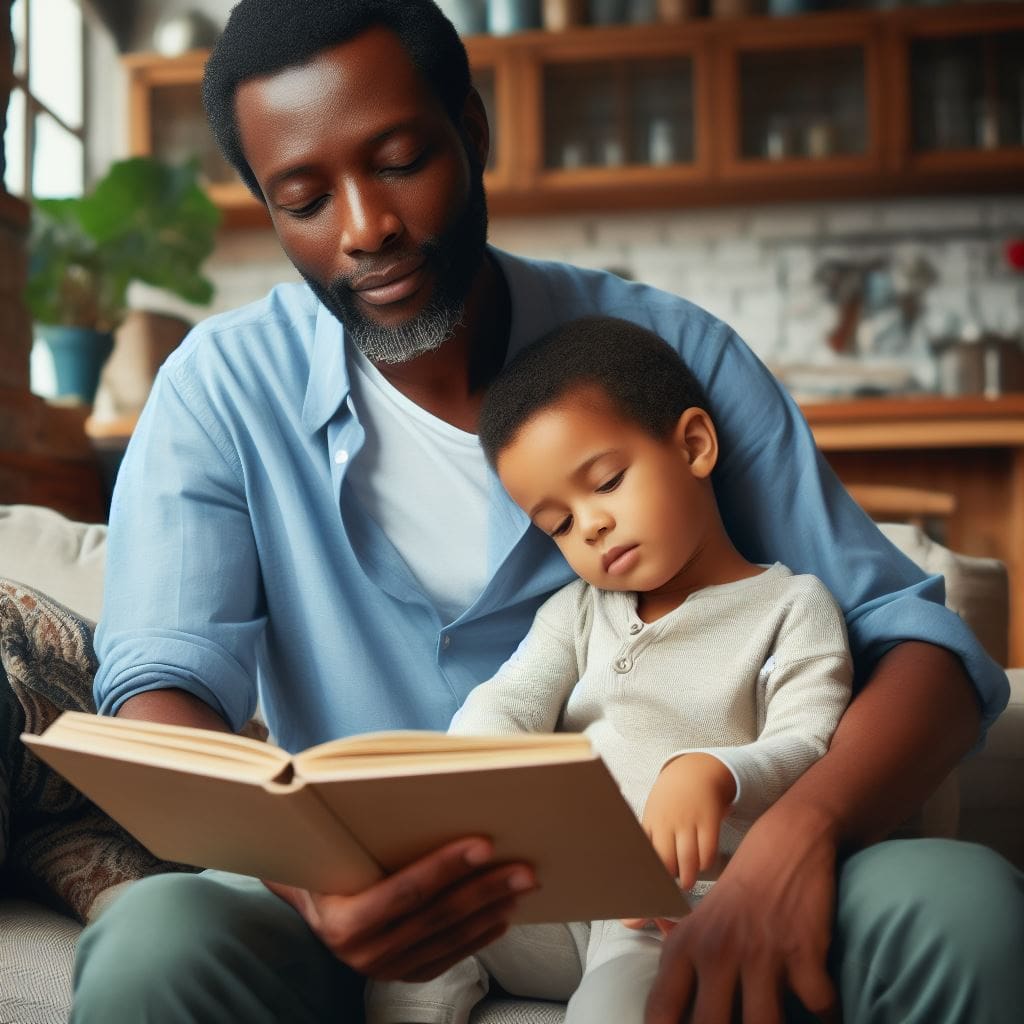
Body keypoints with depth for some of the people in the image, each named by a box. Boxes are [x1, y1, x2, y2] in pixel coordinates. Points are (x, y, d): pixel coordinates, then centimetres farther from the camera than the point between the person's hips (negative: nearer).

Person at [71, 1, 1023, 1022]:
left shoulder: (670, 353, -2)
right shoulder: (220, 390, -1)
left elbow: (917, 640, -3)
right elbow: (160, 693, -12)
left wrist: (800, 829, -26)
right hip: (382, 902, 0)